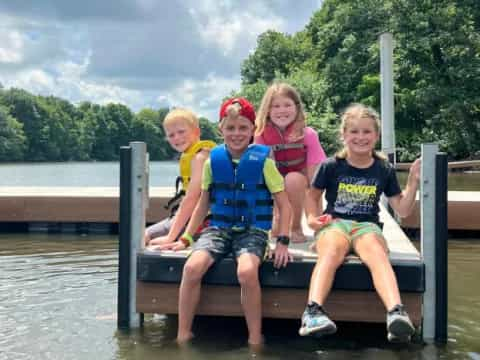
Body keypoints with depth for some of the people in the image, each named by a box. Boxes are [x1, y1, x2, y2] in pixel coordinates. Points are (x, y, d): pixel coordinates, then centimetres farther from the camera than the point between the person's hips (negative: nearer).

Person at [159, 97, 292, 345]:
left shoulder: (263, 161, -2)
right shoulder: (213, 160, 6)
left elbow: (284, 204, 1)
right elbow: (203, 204, 16)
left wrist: (282, 242, -10)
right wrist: (186, 238, 12)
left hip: (252, 231, -2)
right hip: (218, 229, 3)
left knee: (247, 272, -34)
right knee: (192, 267, -27)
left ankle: (255, 340, -14)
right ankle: (183, 336, -10)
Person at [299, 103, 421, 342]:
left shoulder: (385, 170, 10)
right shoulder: (331, 166, 5)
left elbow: (402, 210, 13)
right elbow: (313, 195, 18)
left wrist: (413, 182, 1)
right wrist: (312, 217, -1)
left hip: (367, 225, 1)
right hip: (334, 223, -1)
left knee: (378, 254, -35)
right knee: (331, 252, -37)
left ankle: (396, 313, -56)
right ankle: (313, 311, -54)